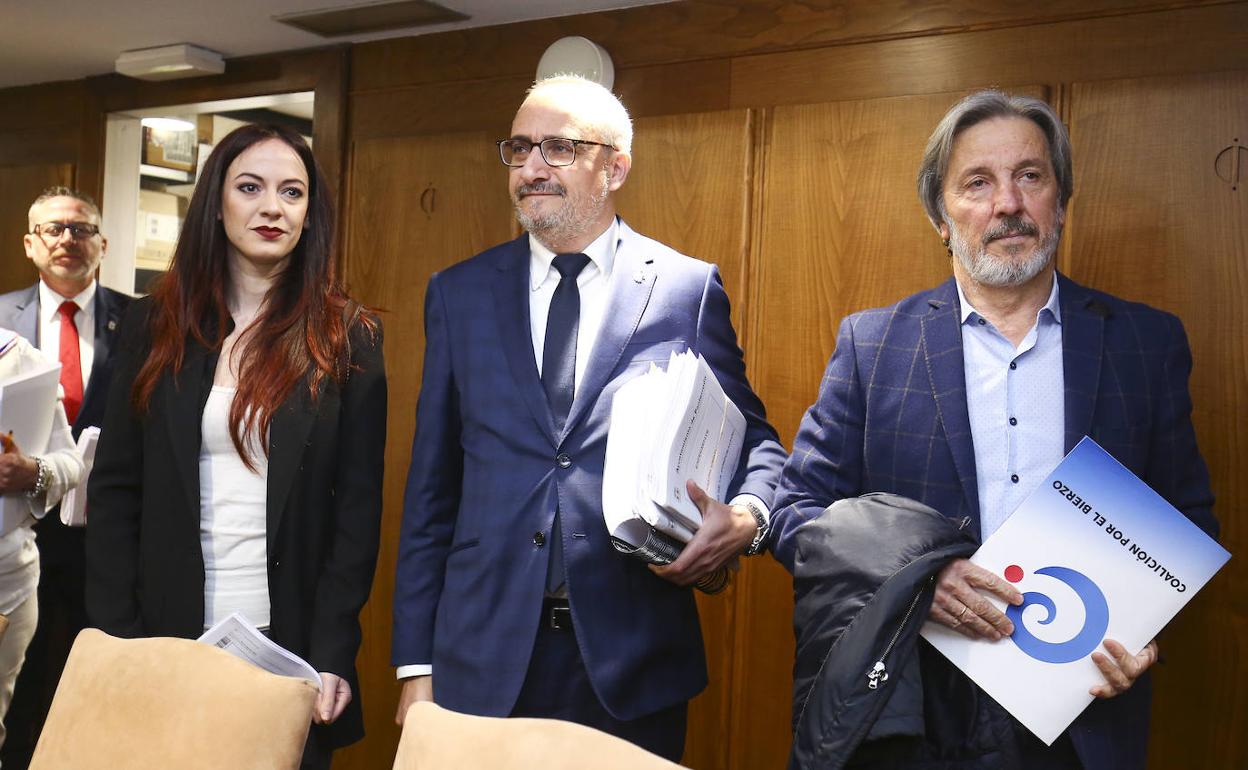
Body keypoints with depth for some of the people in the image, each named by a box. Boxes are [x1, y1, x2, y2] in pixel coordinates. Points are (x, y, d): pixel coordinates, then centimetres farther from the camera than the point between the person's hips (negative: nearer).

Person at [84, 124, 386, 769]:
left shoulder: (347, 340, -2)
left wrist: (332, 655, -11)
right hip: (168, 635, 2)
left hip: (291, 639, -1)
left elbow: (358, 506, -4)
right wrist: (115, 637, -4)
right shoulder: (157, 324, 3)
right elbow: (114, 488, 4)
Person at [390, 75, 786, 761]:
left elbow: (754, 439, 7)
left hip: (632, 661, -1)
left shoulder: (689, 288, 0)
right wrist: (416, 664, 3)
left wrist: (747, 517, -17)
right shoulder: (458, 293, 6)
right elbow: (431, 487, 6)